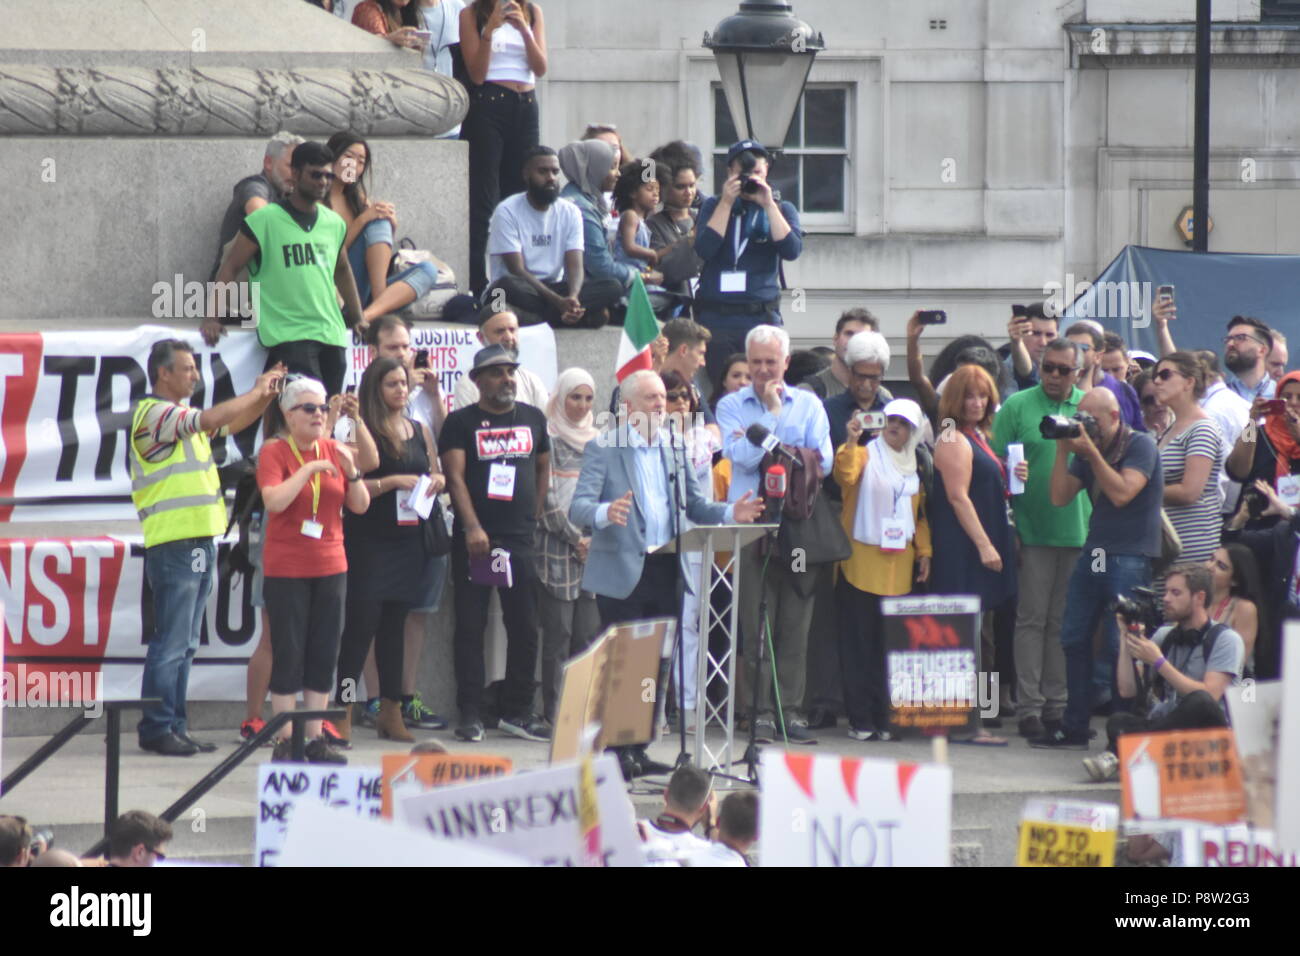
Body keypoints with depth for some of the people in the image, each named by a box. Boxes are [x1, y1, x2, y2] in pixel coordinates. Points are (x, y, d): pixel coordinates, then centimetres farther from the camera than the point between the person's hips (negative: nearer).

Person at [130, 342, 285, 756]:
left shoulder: (181, 417, 19)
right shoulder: (152, 414, -10)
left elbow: (231, 425, 26)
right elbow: (211, 419, -21)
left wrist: (266, 396, 10)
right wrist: (256, 392, -10)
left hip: (200, 542, 9)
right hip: (174, 544, -9)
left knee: (186, 644, 10)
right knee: (171, 641, -8)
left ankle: (174, 726, 13)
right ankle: (157, 727, -4)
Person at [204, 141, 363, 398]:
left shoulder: (334, 223, 13)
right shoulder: (264, 220, -3)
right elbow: (230, 267, -2)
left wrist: (358, 317, 29)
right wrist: (212, 316, -11)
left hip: (331, 335, 6)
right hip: (287, 335, -6)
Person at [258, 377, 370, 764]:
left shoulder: (333, 451, 7)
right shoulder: (274, 452, -6)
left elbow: (361, 506, 7)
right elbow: (274, 501, -21)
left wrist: (351, 471, -9)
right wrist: (309, 469, -21)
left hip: (330, 568, 5)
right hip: (286, 569, -5)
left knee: (324, 655, 6)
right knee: (288, 655, -3)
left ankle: (316, 738, 12)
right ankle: (285, 741, 2)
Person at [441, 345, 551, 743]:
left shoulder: (533, 418, 13)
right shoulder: (461, 422, 0)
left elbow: (543, 469, 22)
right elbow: (455, 476, -9)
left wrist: (533, 517, 10)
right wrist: (473, 527, -19)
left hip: (519, 539, 4)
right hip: (475, 540, -4)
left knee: (525, 628, 4)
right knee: (471, 627, -1)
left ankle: (518, 711, 13)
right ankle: (470, 714, 2)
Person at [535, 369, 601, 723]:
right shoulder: (547, 441, -1)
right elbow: (545, 497, -7)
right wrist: (575, 538, -9)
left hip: (593, 549, 5)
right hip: (556, 549, -5)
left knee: (588, 633, 1)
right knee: (558, 634, -6)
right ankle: (553, 714, -4)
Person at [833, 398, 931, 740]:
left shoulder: (914, 468, 15)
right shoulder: (865, 455, -1)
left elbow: (920, 513, 21)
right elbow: (845, 477, -22)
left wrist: (924, 551, 12)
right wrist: (850, 443, -36)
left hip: (898, 570, 5)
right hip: (861, 565, -5)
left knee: (891, 647, 4)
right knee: (859, 644, -4)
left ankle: (884, 719, 9)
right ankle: (860, 720, -2)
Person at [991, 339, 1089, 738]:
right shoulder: (1017, 406, 0)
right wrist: (1007, 526, -11)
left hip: (1079, 531, 3)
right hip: (1033, 531, -3)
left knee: (1064, 623, 9)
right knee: (1032, 620, 0)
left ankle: (1057, 702, 15)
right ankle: (1029, 706, 2)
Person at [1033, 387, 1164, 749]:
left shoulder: (1141, 445, -6)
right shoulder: (1087, 450, 13)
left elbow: (1121, 493, -19)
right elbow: (1060, 497, 6)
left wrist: (1091, 453, -17)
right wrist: (1063, 450, -2)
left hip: (1131, 556, -7)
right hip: (1094, 553, 8)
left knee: (1122, 644, -10)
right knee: (1074, 639, 7)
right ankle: (1074, 728, 14)